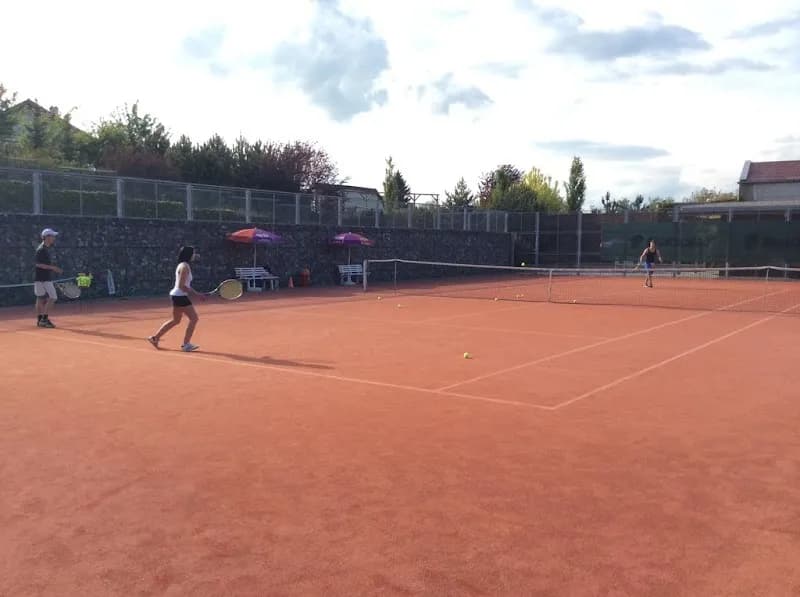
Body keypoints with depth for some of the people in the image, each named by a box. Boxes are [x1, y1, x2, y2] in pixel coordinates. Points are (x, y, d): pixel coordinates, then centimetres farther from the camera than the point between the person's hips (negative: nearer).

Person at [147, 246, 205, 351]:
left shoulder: (184, 266, 15)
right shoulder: (184, 266, -16)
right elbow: (181, 286, -21)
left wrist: (197, 294, 11)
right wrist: (196, 294, -19)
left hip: (177, 296, 10)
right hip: (180, 296, -10)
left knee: (175, 320, 20)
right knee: (194, 318, -8)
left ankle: (155, 338, 26)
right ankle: (186, 344, -5)